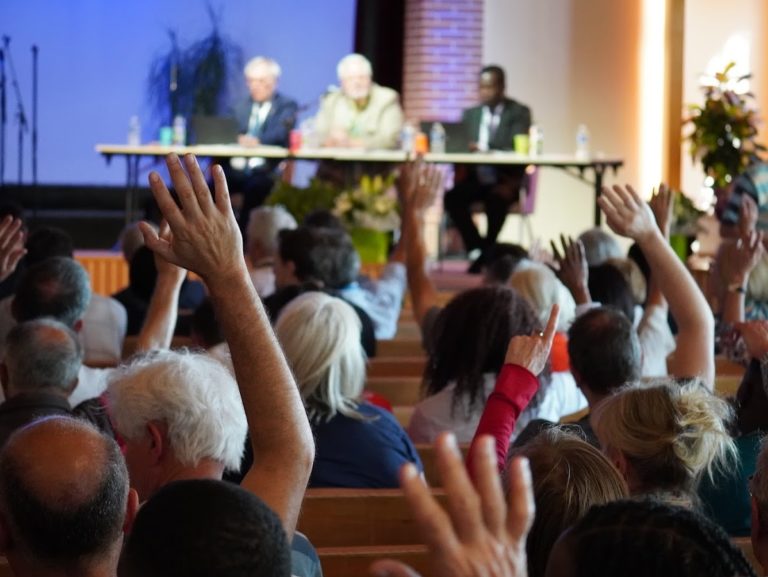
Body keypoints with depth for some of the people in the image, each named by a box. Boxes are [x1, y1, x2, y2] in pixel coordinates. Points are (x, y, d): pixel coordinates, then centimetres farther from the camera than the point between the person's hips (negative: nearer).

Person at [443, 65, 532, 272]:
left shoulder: (519, 113, -1)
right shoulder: (471, 114, 14)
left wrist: (484, 149, -29)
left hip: (505, 180, -4)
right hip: (476, 177, 5)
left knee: (496, 199, -37)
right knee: (452, 197, -25)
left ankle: (486, 255, -21)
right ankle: (476, 250, -12)